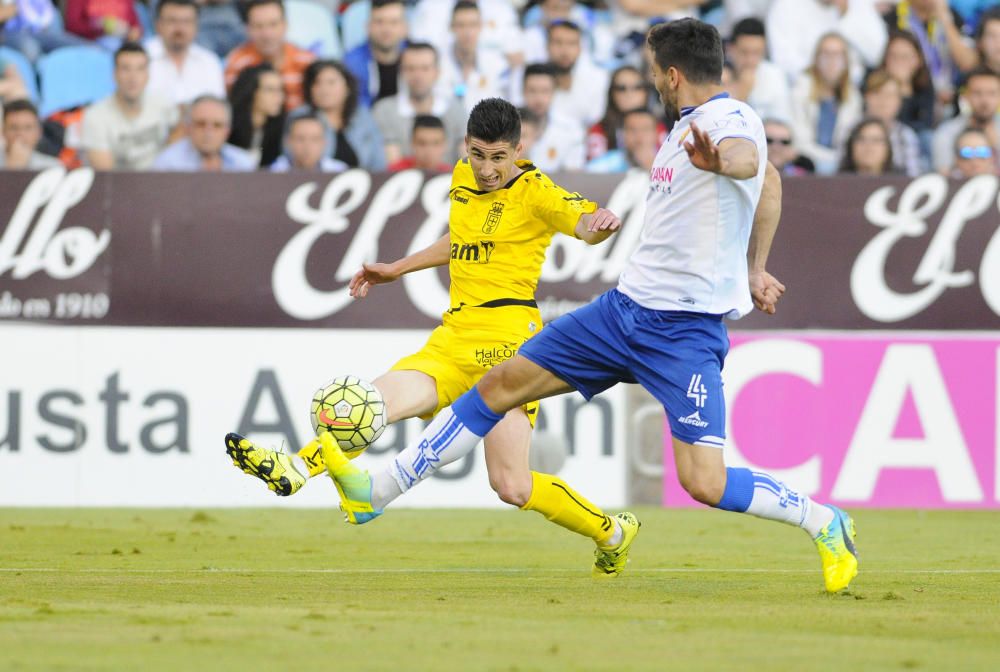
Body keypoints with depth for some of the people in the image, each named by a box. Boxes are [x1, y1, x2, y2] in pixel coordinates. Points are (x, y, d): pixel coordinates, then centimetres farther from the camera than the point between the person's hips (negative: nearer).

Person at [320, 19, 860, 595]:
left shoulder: (732, 119, -15)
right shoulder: (689, 124, 12)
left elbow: (748, 159, -42)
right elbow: (770, 182, 28)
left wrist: (721, 160, -65)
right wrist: (753, 270, 28)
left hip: (688, 329, -9)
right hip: (626, 307, 9)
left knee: (705, 483, -18)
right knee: (504, 383, 8)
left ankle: (825, 525, 6)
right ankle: (378, 492, 16)